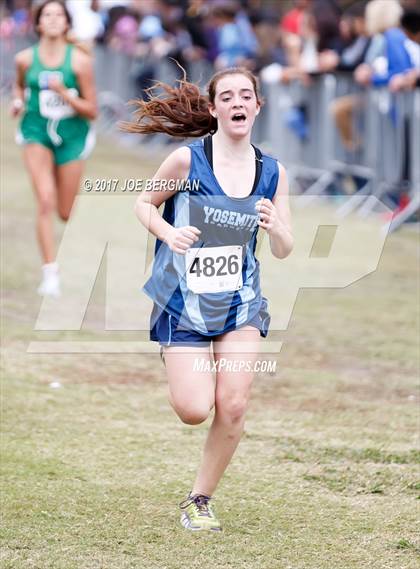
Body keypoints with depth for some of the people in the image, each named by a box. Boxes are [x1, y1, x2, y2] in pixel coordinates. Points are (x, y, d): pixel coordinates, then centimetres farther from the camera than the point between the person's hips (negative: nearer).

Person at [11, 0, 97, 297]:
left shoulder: (80, 61, -11)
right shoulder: (25, 59, -4)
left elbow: (92, 111, -9)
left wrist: (64, 93, -22)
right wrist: (18, 102, 2)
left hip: (72, 135, 0)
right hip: (37, 132, 0)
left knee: (66, 212, 8)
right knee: (46, 201, -19)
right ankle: (50, 272, -16)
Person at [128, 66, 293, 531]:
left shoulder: (272, 173, -1)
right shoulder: (187, 159, -12)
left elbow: (283, 250, 4)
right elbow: (143, 203, 1)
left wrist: (274, 227, -19)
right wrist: (167, 232, -19)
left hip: (240, 302, 3)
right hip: (183, 301, -3)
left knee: (233, 407, -8)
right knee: (194, 411, -9)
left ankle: (200, 500, 11)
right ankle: (177, 370, 29)